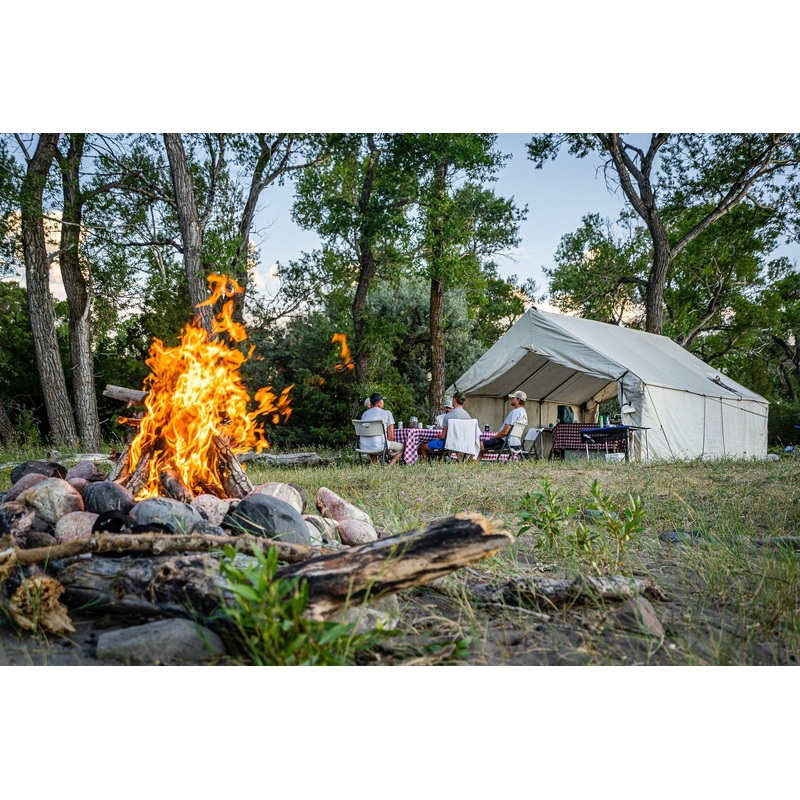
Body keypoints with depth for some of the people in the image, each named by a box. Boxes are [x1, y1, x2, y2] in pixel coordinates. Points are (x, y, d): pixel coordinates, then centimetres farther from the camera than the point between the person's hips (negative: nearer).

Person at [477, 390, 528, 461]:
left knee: (479, 445, -7)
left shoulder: (514, 412, -17)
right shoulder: (524, 412, 13)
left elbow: (505, 432, -21)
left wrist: (493, 437, -4)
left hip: (507, 443, -10)